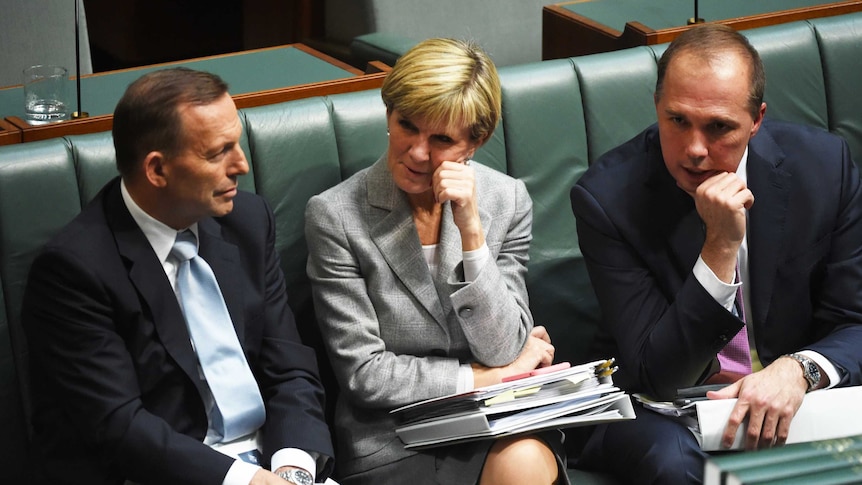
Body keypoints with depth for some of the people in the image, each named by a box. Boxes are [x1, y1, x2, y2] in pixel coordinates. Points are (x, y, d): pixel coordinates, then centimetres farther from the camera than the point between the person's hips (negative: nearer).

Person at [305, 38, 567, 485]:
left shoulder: (508, 201, 2)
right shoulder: (334, 214, -7)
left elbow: (502, 352, -6)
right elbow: (363, 373, -8)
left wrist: (471, 230, -15)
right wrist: (480, 378, -6)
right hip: (389, 441, -3)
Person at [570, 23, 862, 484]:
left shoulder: (824, 164, -8)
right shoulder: (607, 196, -16)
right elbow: (654, 375, -17)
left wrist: (800, 369, -27)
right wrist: (721, 247, -29)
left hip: (791, 393, 3)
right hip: (664, 411, -2)